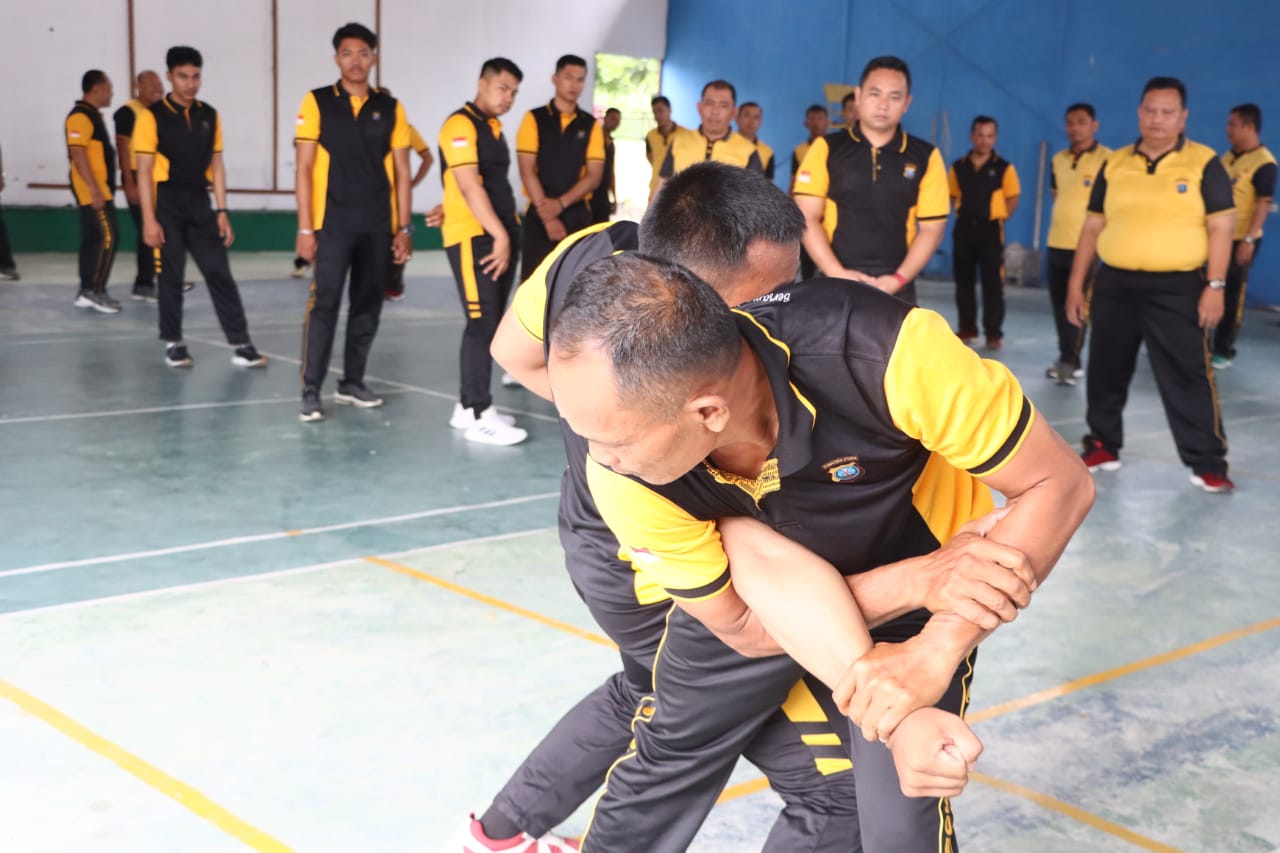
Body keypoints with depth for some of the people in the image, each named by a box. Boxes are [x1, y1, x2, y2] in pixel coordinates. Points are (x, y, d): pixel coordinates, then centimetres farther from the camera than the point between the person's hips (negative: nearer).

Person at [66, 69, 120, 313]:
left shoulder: (92, 115, 17)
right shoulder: (81, 116, -14)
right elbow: (78, 155, -22)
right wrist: (94, 190, -25)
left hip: (99, 188, 10)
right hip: (92, 189, -10)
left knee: (93, 238, 10)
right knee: (108, 237, -12)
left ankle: (87, 291, 14)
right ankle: (95, 290, -9)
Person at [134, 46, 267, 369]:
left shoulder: (209, 116, 8)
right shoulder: (152, 116, -6)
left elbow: (216, 165, 11)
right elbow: (144, 171, -7)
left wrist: (222, 212, 6)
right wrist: (149, 219, -13)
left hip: (199, 203, 4)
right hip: (167, 204, -4)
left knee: (220, 273, 1)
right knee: (170, 276, 3)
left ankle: (241, 344, 2)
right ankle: (174, 344, 15)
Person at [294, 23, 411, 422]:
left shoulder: (390, 108, 7)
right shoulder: (317, 102, -1)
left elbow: (401, 172, 9)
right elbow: (304, 168, -3)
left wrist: (404, 228, 4)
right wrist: (305, 227, -9)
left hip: (378, 226, 3)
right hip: (332, 224, -3)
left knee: (368, 306, 9)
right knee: (324, 304, -8)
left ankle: (352, 382, 21)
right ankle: (310, 391, -4)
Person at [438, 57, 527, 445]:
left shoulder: (494, 128, 19)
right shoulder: (461, 125, -10)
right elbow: (469, 186, -19)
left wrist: (508, 234, 11)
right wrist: (500, 235, -21)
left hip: (500, 236, 9)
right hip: (473, 238, -9)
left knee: (491, 323, 10)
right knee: (482, 323, -10)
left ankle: (468, 406, 17)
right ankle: (479, 416, -8)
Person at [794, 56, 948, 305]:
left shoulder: (925, 157, 4)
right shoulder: (827, 149, 2)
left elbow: (932, 227, 5)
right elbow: (807, 218, -1)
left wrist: (899, 279, -8)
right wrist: (837, 273, -12)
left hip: (895, 287, 1)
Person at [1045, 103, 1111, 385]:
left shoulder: (1107, 160, -8)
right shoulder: (1058, 160, 11)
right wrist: (1064, 219, 14)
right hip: (1057, 242, 6)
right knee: (1059, 303, 10)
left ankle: (1070, 361, -2)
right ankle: (1067, 358, 20)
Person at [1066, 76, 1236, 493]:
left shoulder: (1204, 164, -2)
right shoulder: (1115, 164, 8)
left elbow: (1220, 228, -5)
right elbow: (1093, 226, 12)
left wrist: (1215, 286, -13)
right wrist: (1076, 283, 8)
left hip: (1177, 290, -4)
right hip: (1115, 286, 4)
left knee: (1188, 378, -4)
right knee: (1105, 373, 11)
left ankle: (1208, 464, 2)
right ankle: (1103, 447, 27)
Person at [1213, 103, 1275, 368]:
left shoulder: (1263, 162, -14)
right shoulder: (1228, 157, 10)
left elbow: (1263, 204, -18)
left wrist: (1248, 240, -23)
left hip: (1239, 239, -7)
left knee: (1231, 295, 2)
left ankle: (1224, 351, 12)